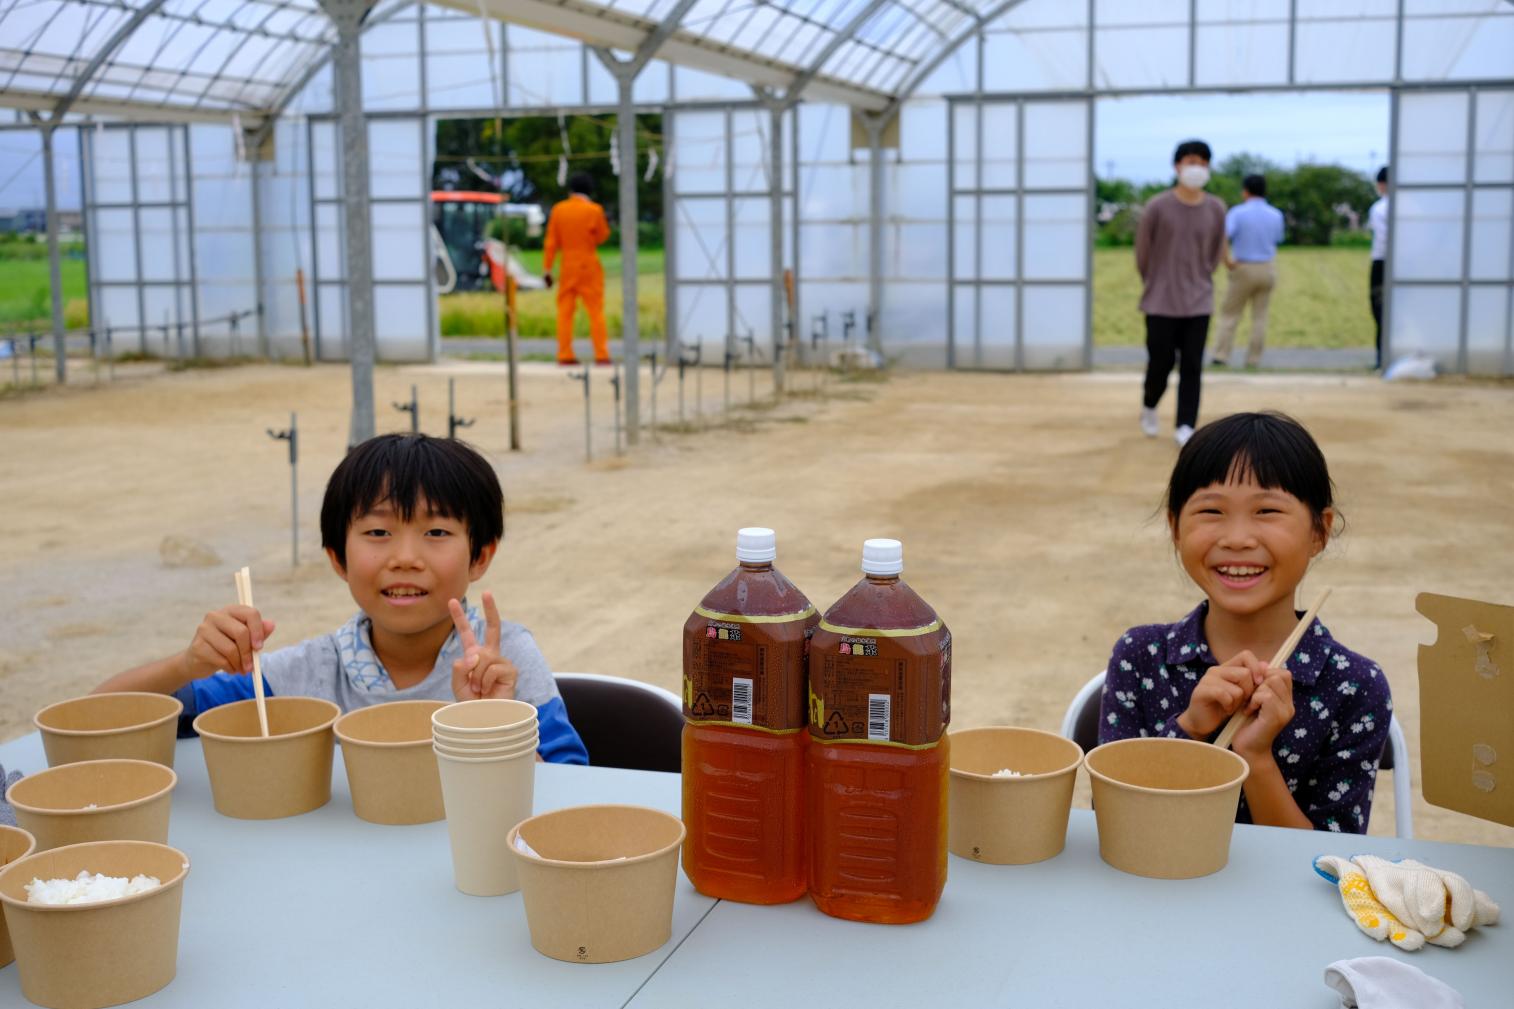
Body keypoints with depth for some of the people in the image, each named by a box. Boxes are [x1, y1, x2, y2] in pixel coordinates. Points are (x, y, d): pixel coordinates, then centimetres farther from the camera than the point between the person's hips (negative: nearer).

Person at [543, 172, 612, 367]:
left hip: (567, 267, 3)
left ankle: (564, 355, 2)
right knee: (595, 310, 0)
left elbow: (551, 242, 1)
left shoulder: (558, 210, 2)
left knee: (565, 310, 6)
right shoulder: (594, 210, -6)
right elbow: (602, 236, 2)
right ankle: (601, 354, -4)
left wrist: (547, 269, 3)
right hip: (589, 267, -2)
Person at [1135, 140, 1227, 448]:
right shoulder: (1157, 207, -10)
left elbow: (1215, 253, 12)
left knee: (1192, 366, -1)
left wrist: (1199, 282, 13)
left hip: (1199, 303, 2)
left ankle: (1186, 427, 5)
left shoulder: (1216, 209, -2)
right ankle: (1149, 407, 31)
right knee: (1160, 363, 3)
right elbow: (1142, 252, 2)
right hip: (1161, 303, -2)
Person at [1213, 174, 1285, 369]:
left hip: (1244, 269, -3)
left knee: (1230, 314, 7)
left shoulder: (1237, 212, -10)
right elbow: (1277, 240, 14)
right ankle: (1253, 359, 9)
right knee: (1260, 316, 9)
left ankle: (1222, 355, 2)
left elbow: (1222, 236, -25)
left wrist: (1226, 260, -15)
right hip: (1267, 268, 3)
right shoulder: (1276, 215, 3)